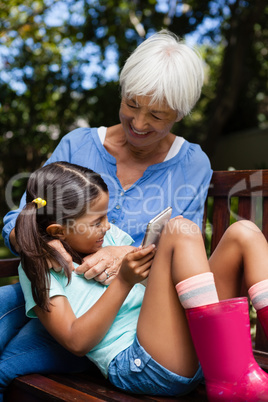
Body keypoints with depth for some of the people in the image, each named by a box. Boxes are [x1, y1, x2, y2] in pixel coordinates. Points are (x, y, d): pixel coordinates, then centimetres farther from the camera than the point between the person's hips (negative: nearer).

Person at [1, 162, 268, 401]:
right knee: (182, 230, -22)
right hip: (137, 366, -7)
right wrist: (123, 282, -11)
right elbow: (77, 342, -7)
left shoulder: (111, 236, 21)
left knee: (243, 232, -6)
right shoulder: (39, 270, 3)